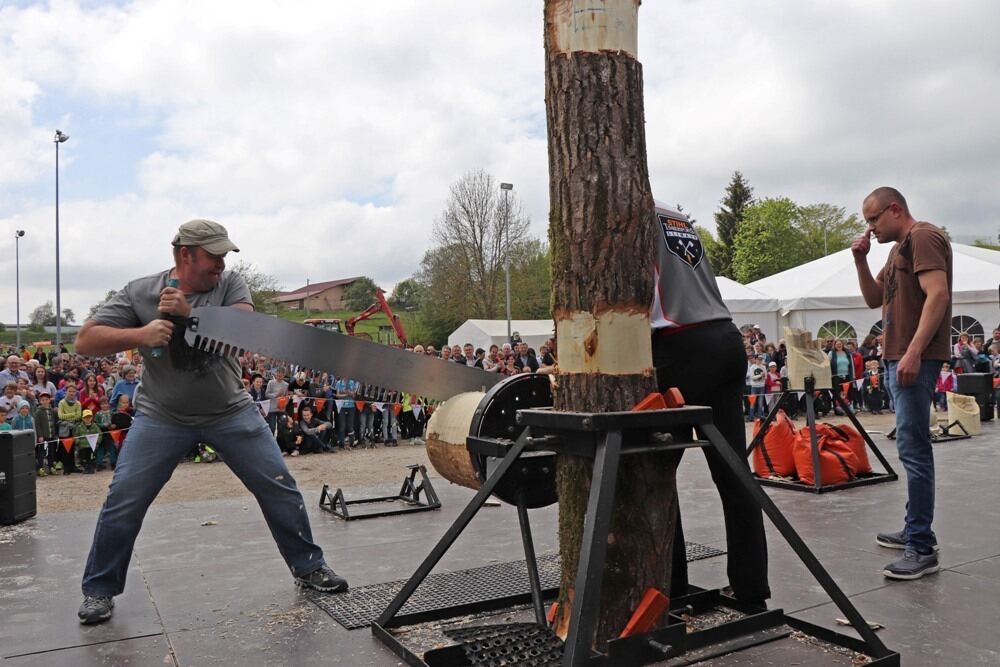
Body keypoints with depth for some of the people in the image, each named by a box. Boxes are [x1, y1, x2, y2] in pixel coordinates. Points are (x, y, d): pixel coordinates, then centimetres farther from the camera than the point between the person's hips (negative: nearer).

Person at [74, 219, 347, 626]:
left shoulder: (231, 285, -5)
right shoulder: (139, 293, -6)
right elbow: (85, 341, -10)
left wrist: (189, 313, -31)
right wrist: (139, 335, -27)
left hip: (231, 412, 1)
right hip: (162, 417, 0)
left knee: (279, 487, 1)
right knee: (123, 503, -2)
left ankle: (308, 567, 19)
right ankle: (98, 590, 21)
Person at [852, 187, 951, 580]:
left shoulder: (924, 238, -7)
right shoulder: (900, 248, 22)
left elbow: (938, 294, -20)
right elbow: (874, 299, 23)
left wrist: (914, 352, -27)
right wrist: (861, 260, 9)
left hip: (915, 358, -10)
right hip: (896, 357, 10)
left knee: (912, 447, -13)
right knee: (911, 447, 13)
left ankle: (922, 548, -11)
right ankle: (916, 529, 21)